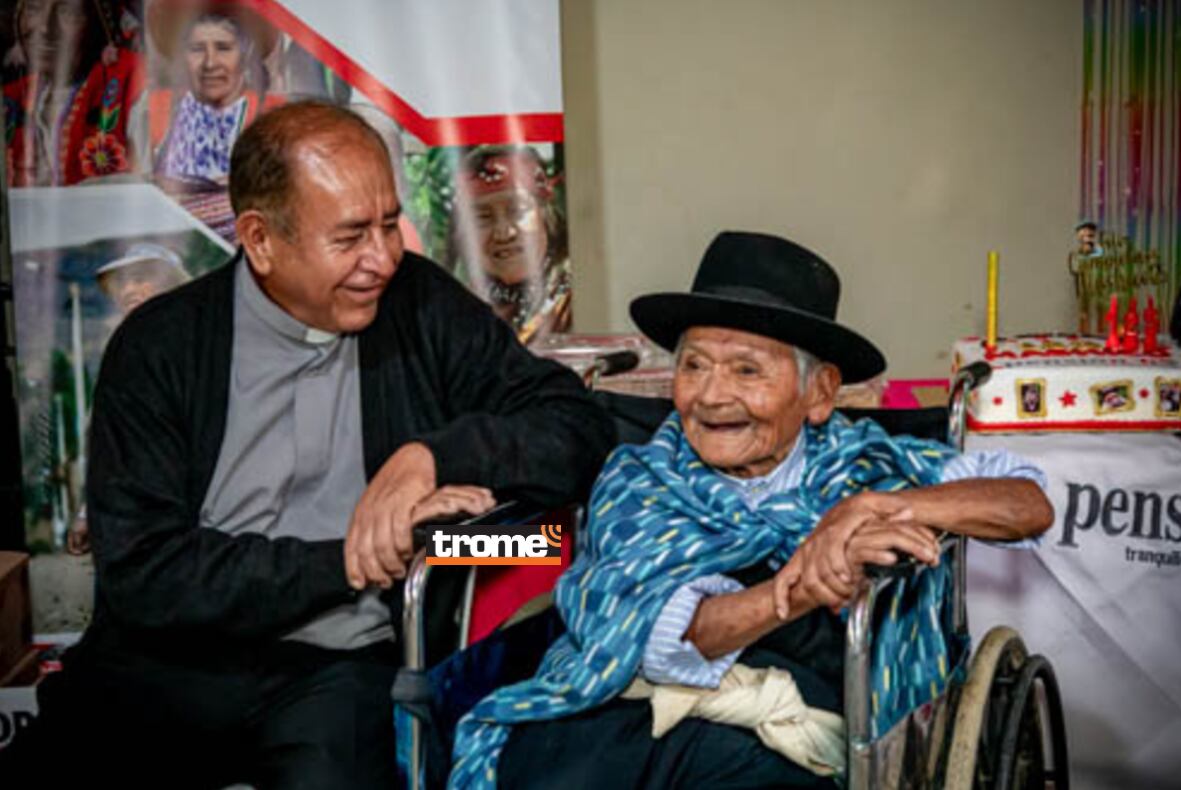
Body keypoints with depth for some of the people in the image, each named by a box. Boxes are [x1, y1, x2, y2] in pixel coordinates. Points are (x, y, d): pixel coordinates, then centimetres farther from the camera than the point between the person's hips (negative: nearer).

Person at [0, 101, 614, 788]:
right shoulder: (158, 347, 0)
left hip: (342, 670, 0)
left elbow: (579, 430, -1)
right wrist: (353, 562, -14)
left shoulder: (423, 308, 4)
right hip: (165, 668, 1)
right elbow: (141, 574, -8)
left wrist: (432, 455, -17)